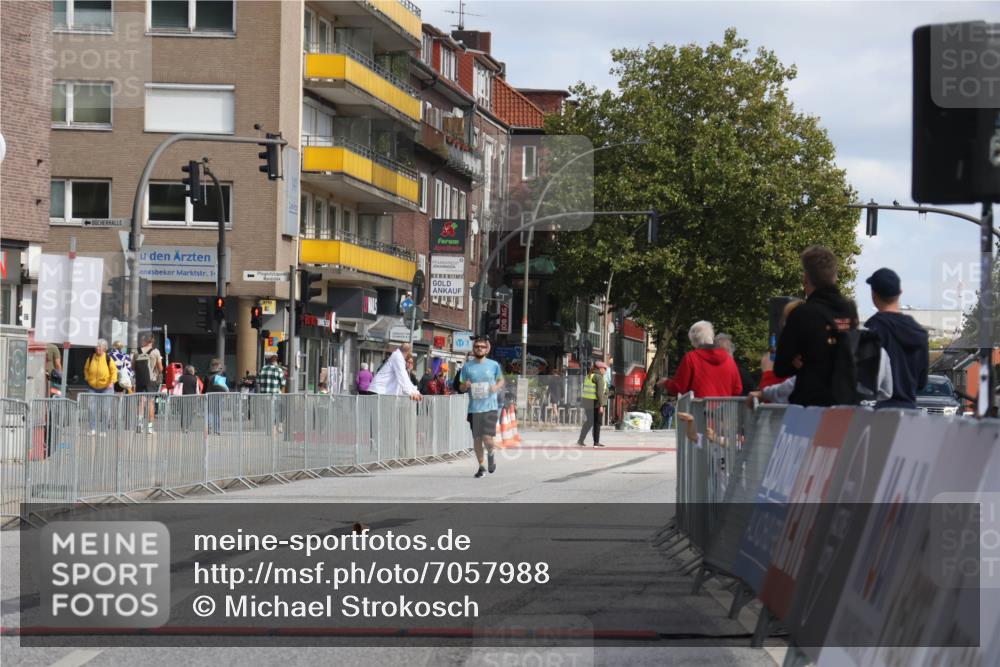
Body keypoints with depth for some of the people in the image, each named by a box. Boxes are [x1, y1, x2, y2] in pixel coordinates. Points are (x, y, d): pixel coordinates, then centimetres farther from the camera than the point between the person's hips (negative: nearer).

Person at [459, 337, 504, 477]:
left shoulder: (494, 365, 4)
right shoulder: (467, 367, 5)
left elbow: (501, 380, 16)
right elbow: (462, 388, 11)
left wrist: (497, 387, -6)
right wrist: (465, 386, -13)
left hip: (490, 407, -2)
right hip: (474, 407, 2)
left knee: (487, 438, -12)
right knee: (477, 438, 5)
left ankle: (490, 455, 21)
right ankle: (481, 467, 20)